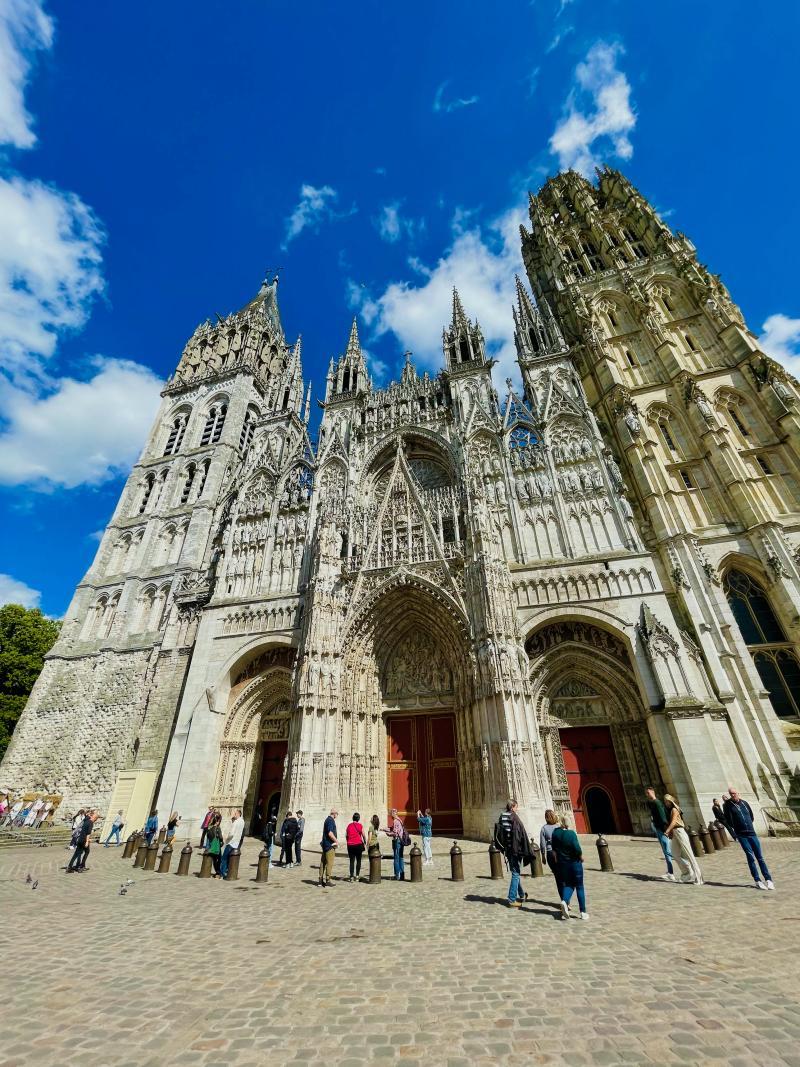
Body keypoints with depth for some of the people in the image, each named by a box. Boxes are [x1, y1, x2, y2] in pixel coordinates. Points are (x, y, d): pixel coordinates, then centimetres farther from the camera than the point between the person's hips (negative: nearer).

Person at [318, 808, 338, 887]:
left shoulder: (327, 819, 12)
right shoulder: (331, 820, -18)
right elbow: (330, 833, -26)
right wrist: (336, 841, -14)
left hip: (325, 844, 10)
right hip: (330, 845, -10)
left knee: (323, 862, 14)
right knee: (329, 863, -1)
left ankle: (321, 879, 21)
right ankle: (328, 880, 3)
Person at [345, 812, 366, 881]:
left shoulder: (349, 825, 3)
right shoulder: (360, 825, -5)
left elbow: (346, 835, 5)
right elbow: (363, 835, -3)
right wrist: (365, 843, 13)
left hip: (350, 845, 2)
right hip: (358, 845, -2)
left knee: (352, 861, 8)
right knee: (358, 860, 12)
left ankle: (351, 876, 3)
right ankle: (357, 876, 13)